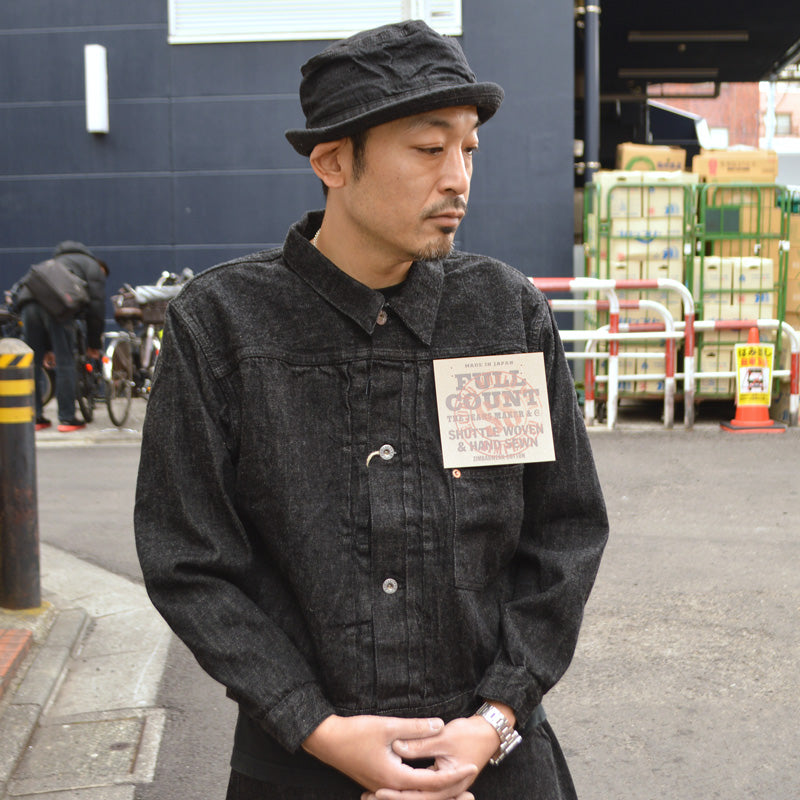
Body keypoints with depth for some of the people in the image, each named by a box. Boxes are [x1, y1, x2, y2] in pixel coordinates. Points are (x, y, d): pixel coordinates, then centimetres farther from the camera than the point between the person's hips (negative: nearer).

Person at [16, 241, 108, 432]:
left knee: (33, 364, 12)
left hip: (29, 299, 6)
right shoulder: (94, 267, 22)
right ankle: (67, 418, 3)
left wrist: (47, 348, 34)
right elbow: (96, 306, 9)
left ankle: (34, 417, 17)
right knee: (65, 363, 1)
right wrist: (94, 344, 15)